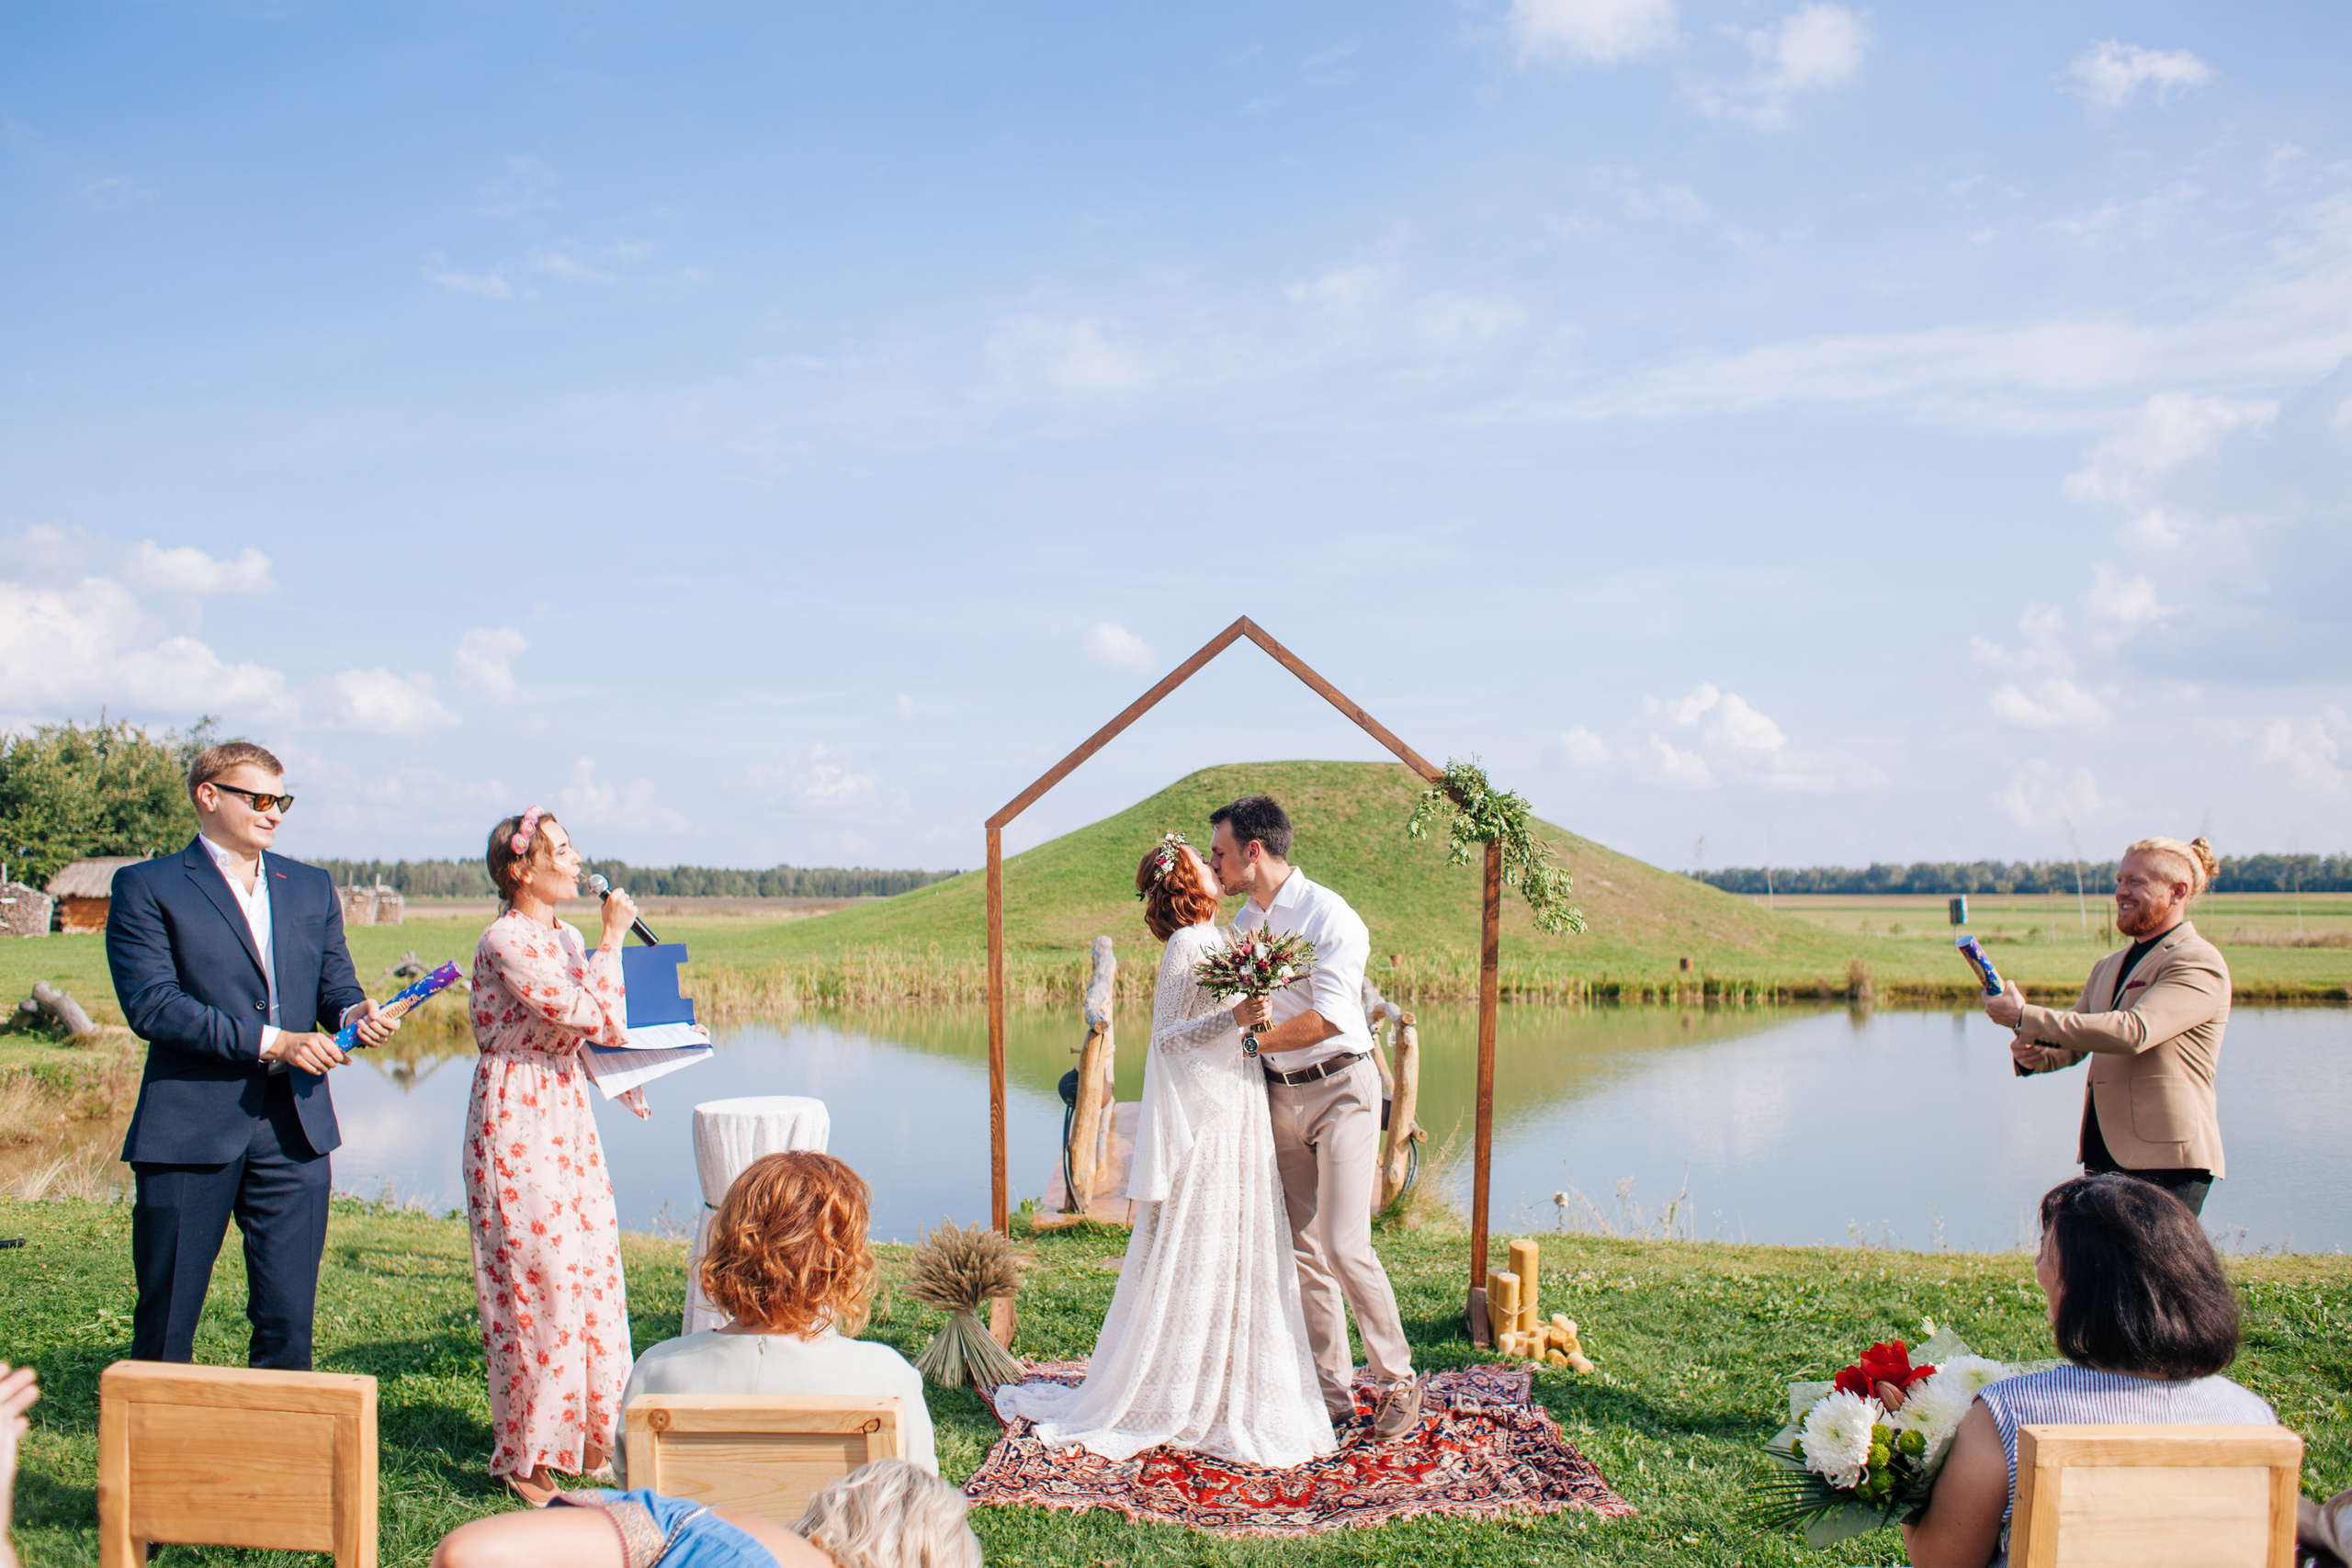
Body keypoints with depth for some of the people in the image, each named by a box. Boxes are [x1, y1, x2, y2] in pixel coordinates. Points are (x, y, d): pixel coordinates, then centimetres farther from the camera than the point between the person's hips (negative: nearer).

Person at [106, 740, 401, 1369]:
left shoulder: (312, 887, 16)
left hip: (295, 1131, 4)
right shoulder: (146, 887, 0)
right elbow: (150, 1005, -12)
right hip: (189, 1131, -4)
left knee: (289, 1322, 6)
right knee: (164, 1325, 6)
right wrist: (270, 1041, -17)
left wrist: (354, 1013, -10)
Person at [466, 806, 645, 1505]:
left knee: (590, 1271, 11)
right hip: (518, 1124, -8)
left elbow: (602, 1027, 18)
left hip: (567, 1118, 8)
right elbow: (585, 1015, -22)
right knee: (537, 1282, -3)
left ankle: (586, 1434, 24)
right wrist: (612, 940, -15)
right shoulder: (506, 941, -15)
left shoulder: (564, 938, 12)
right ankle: (527, 1456, 11)